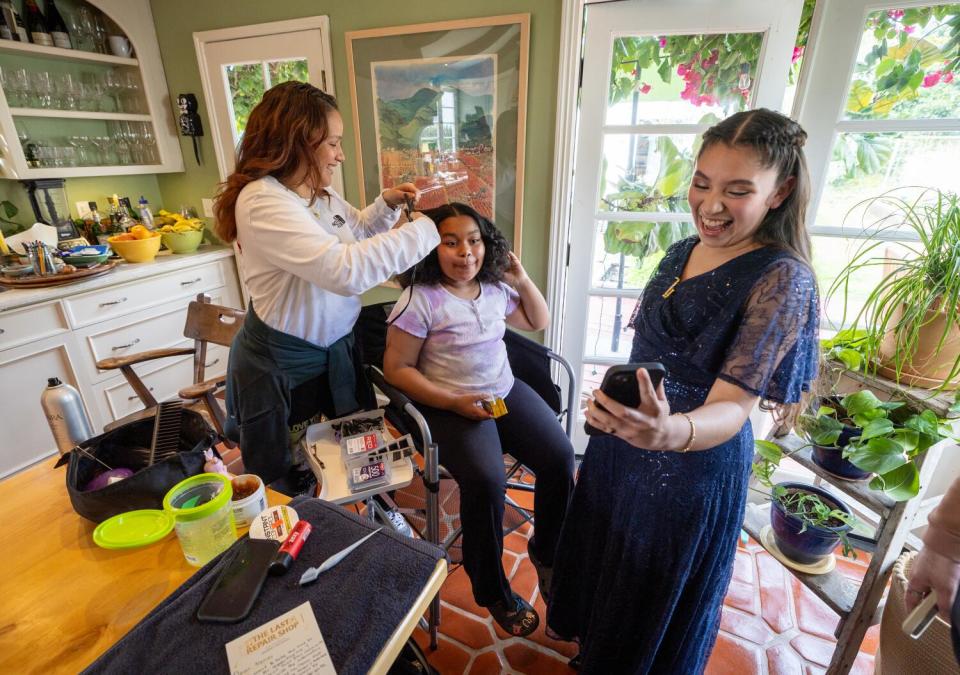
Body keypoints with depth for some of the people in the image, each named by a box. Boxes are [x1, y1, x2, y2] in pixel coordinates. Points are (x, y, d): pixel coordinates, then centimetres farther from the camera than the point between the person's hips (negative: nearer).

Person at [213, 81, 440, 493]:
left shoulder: (320, 193, 2)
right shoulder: (263, 201, -26)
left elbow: (356, 231, 22)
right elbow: (347, 270, -39)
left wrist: (387, 204, 3)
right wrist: (424, 230, -29)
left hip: (334, 349, 8)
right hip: (281, 369, -8)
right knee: (289, 488, 14)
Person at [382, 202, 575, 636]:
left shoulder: (495, 288, 5)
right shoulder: (420, 300, -12)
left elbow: (539, 322, 20)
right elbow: (397, 369, -11)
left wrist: (522, 280, 5)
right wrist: (455, 402, -20)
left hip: (506, 391, 6)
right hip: (450, 406, -5)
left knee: (560, 457, -13)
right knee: (486, 481, -27)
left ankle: (546, 551, 17)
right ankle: (491, 589, 3)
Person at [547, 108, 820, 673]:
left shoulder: (782, 280, -23)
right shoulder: (684, 251, 0)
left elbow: (732, 407, -29)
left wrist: (671, 432, -50)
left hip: (693, 464, -7)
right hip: (624, 436, 8)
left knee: (656, 609, 19)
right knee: (604, 562, 30)